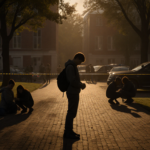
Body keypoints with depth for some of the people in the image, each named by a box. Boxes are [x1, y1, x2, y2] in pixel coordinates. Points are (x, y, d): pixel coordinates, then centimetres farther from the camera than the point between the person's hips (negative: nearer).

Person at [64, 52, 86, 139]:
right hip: (72, 92, -10)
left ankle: (69, 131, 25)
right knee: (71, 113, -3)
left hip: (74, 92, 10)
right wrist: (81, 85, -11)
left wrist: (81, 84, 6)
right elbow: (72, 81, -24)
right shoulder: (70, 66, -17)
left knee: (72, 112, 16)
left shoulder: (73, 66, 15)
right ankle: (68, 133, 6)